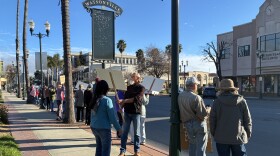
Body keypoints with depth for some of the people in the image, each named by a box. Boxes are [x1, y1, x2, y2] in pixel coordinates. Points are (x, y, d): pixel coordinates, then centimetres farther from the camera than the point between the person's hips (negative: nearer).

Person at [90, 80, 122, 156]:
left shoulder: (94, 99, 3)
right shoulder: (107, 100, -16)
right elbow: (112, 117, -15)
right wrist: (118, 128, -8)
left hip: (94, 127, 7)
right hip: (104, 128, -7)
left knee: (99, 148, 21)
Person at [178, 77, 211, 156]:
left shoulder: (180, 96, -1)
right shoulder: (196, 97, -21)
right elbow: (203, 114, -20)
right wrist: (208, 110, -1)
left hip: (187, 124, 6)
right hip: (198, 124, -6)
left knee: (192, 145, 21)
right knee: (201, 147, 3)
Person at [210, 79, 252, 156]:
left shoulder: (217, 102, -5)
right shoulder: (242, 101, -1)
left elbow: (212, 120, -2)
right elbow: (248, 120, 2)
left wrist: (214, 134, 12)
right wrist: (248, 135, 14)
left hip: (221, 138, -1)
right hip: (238, 138, 1)